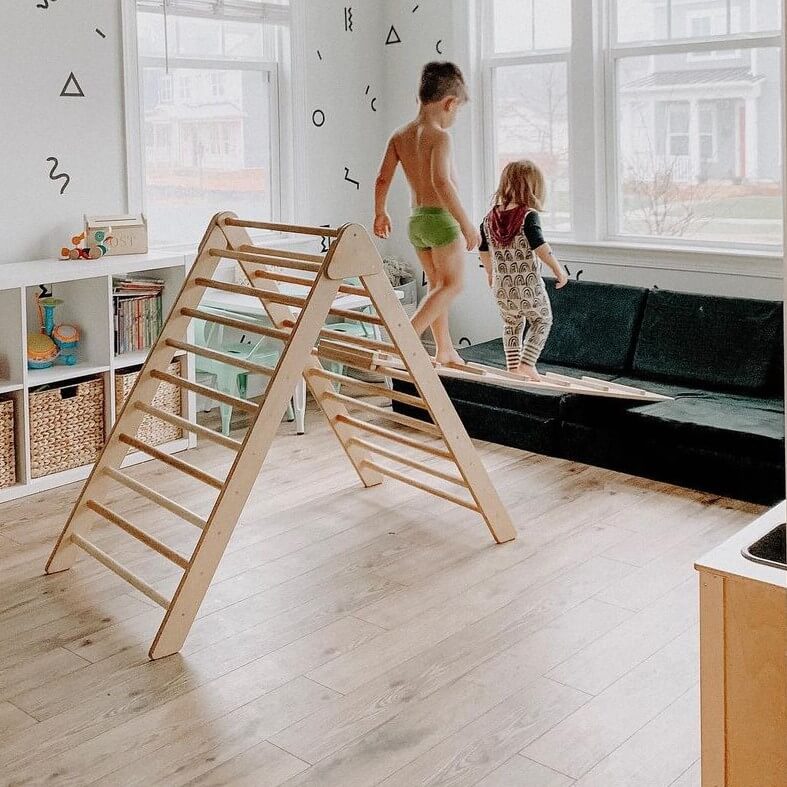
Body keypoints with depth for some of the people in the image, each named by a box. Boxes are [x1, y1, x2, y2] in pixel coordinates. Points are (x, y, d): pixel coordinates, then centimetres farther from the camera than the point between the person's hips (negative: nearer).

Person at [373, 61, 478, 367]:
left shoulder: (399, 135, 5)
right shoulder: (439, 136, -16)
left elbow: (382, 180, 7)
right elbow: (441, 182, -28)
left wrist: (380, 213, 22)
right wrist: (467, 224, -26)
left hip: (416, 219, 8)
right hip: (441, 218, -7)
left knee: (437, 284, 19)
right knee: (452, 284, 5)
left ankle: (445, 350, 25)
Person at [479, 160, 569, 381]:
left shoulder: (490, 218, 4)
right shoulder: (528, 216, -14)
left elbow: (484, 250, 13)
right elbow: (539, 246, -23)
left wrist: (490, 272, 27)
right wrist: (558, 269, -15)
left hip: (502, 286, 5)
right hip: (528, 285, -5)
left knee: (512, 324, 23)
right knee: (541, 321, 14)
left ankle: (513, 367, 22)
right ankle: (526, 363, 2)